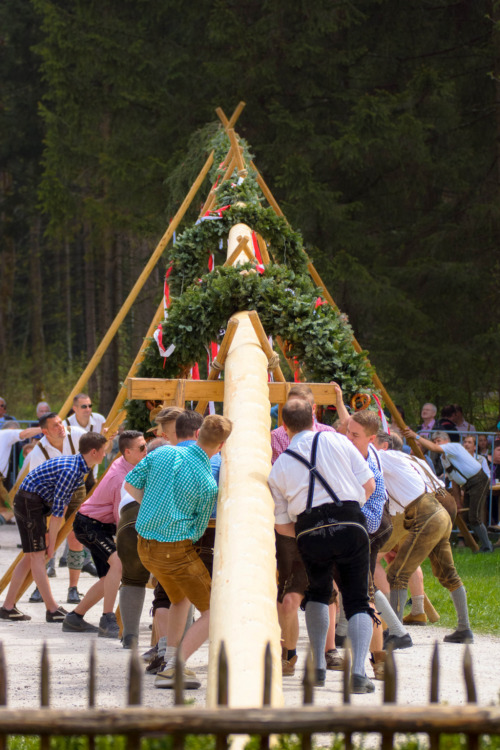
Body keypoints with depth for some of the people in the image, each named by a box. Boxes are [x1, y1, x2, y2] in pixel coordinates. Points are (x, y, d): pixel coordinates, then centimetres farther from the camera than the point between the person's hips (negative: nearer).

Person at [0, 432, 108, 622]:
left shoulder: (78, 466, 9)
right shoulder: (70, 470, -24)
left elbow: (64, 502, 13)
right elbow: (57, 508, -21)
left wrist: (51, 534, 12)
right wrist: (52, 541, -14)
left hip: (38, 504, 10)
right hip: (29, 501, -10)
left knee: (30, 557, 11)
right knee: (37, 556, -7)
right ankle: (52, 610, -7)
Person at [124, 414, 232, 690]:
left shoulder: (163, 453, -1)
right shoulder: (208, 484, -16)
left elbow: (130, 484, 8)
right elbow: (198, 528, -3)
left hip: (145, 544, 7)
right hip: (176, 549, -7)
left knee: (180, 598, 31)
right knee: (213, 613, 1)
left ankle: (171, 661, 28)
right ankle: (171, 670, -11)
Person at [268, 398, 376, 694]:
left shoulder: (279, 467, 13)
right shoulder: (336, 441, 10)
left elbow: (282, 525, 15)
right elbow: (369, 485, 10)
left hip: (309, 533, 1)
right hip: (350, 526, -1)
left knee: (318, 592, 27)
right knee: (358, 600, 5)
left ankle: (319, 666, 18)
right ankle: (359, 671, -16)